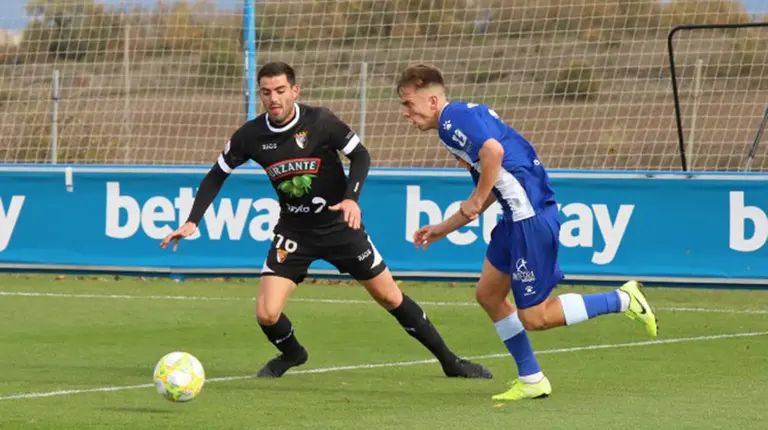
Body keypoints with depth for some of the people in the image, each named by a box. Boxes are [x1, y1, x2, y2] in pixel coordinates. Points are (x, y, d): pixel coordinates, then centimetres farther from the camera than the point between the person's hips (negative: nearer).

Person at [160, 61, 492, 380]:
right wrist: (192, 222, -4)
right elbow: (216, 176, 4)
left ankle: (449, 361, 20)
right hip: (294, 231, 2)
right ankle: (291, 353, 24)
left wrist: (351, 198, -23)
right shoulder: (250, 135, -10)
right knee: (266, 315, -11)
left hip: (339, 224, -2)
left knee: (391, 298, 3)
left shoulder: (320, 121, -17)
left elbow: (360, 155, -7)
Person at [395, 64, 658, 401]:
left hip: (531, 216, -11)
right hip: (517, 216, 11)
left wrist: (477, 200, -16)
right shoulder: (458, 121, 20)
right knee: (488, 294, 15)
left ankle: (623, 300, 2)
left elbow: (493, 150, -31)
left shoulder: (453, 117, -11)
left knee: (533, 318, -5)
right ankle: (531, 381, 20)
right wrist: (442, 229, 30)